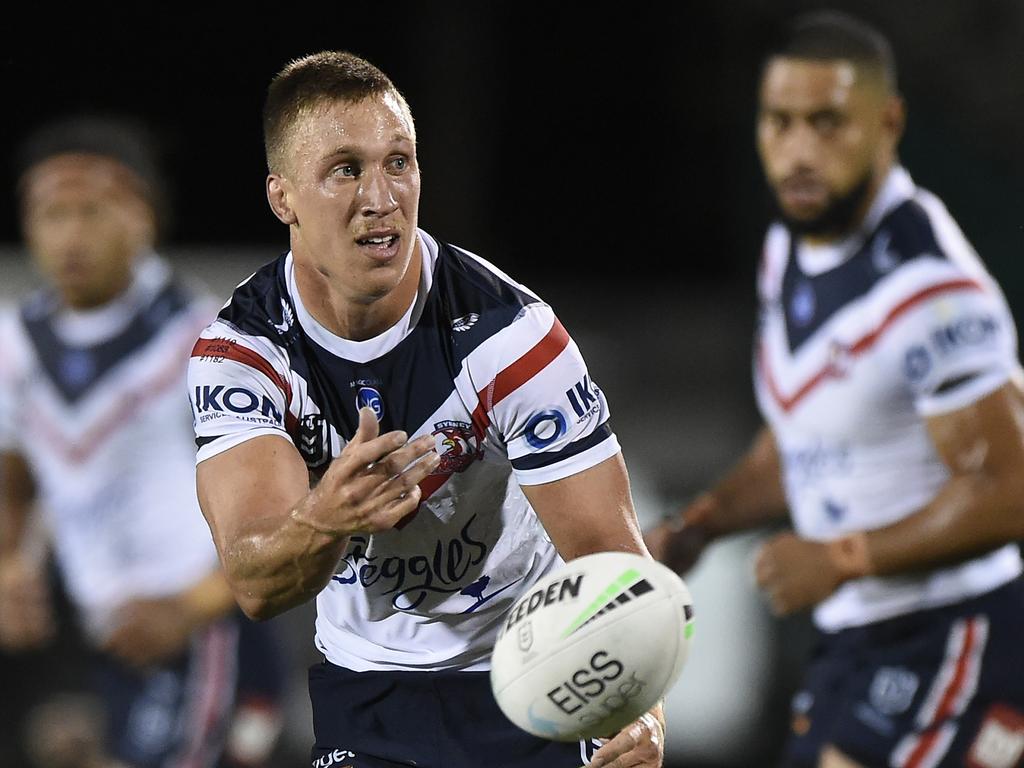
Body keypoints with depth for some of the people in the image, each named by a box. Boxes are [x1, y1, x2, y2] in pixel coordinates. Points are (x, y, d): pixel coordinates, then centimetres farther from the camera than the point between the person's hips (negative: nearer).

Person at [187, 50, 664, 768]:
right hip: (363, 676, 2)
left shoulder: (509, 333, -21)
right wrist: (324, 519, -50)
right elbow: (254, 586, -26)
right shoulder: (241, 349, -15)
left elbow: (609, 552, -24)